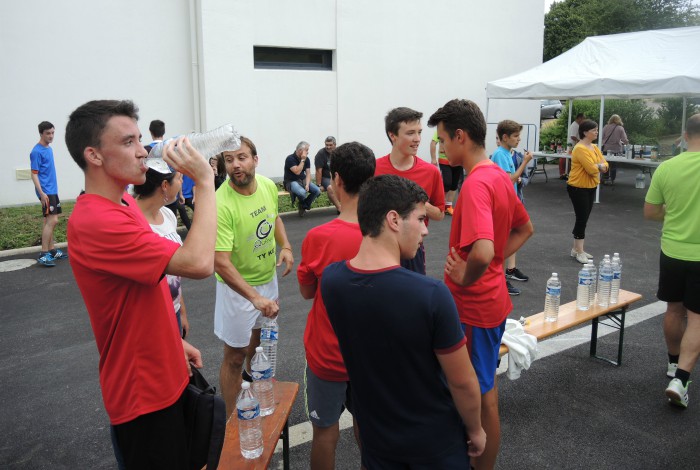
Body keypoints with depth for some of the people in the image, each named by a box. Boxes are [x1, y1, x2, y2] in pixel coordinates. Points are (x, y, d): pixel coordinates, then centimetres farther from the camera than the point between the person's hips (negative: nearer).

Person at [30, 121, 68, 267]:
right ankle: (43, 255, -12)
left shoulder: (49, 149, 13)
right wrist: (41, 193, -21)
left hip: (53, 190, 9)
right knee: (52, 220, -14)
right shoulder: (36, 151, -12)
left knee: (49, 220, 13)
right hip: (46, 192, -9)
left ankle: (52, 250, 20)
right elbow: (34, 174, -14)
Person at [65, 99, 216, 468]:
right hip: (143, 393, -9)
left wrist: (175, 341, 14)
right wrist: (204, 182, -29)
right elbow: (198, 263, -37)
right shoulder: (95, 222, -28)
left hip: (165, 378, 9)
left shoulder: (123, 203, 4)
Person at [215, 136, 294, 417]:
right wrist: (255, 297, -42)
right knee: (234, 356, 5)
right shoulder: (221, 204, -30)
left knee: (259, 335, 29)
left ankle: (252, 377, 58)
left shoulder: (269, 186, -9)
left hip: (268, 277, 7)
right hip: (237, 286, -6)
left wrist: (285, 246, -5)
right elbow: (220, 262, -34)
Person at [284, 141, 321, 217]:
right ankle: (302, 206, 1)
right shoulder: (290, 159, -16)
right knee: (302, 192, -37)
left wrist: (307, 184, -17)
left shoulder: (306, 159, 4)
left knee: (317, 191, -18)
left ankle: (304, 207, 1)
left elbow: (308, 173, 0)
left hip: (303, 180, 6)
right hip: (291, 182, -6)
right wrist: (302, 160, -22)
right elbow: (297, 172, -26)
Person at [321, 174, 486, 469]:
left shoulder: (330, 279, -17)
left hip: (374, 434, 4)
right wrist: (475, 429, 0)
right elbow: (462, 382, -20)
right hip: (435, 439, -3)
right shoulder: (431, 294, -32)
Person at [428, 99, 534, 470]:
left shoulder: (476, 184, -25)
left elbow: (482, 252, -39)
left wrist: (465, 279, -20)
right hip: (493, 298, 10)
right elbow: (525, 229, 18)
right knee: (486, 383, 25)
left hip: (474, 306, -10)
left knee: (480, 396, 8)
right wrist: (497, 262, 9)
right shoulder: (500, 176, 5)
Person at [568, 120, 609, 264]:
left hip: (590, 187, 9)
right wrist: (599, 166, -3)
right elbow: (592, 169, -24)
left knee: (584, 219, 13)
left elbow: (605, 165, 8)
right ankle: (579, 252, 3)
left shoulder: (595, 147, 10)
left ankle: (576, 249, 23)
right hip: (578, 188, -9)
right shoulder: (580, 149, -19)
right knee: (581, 219, -5)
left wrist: (597, 166, -13)